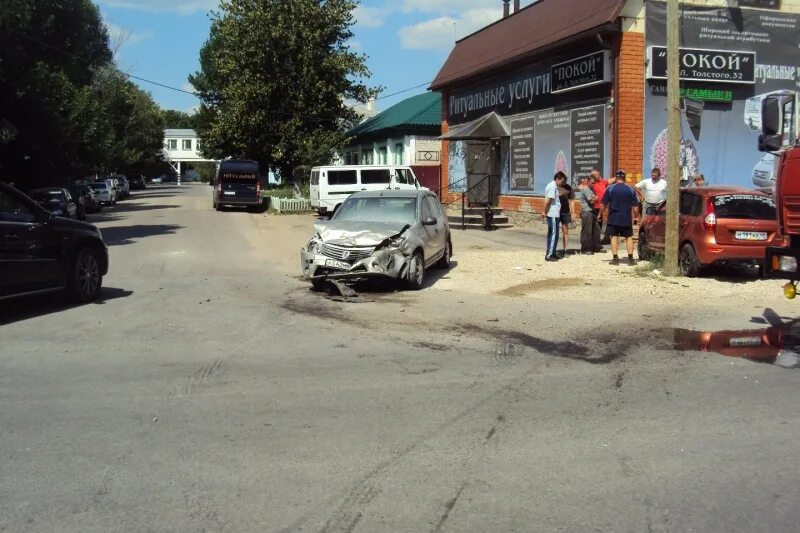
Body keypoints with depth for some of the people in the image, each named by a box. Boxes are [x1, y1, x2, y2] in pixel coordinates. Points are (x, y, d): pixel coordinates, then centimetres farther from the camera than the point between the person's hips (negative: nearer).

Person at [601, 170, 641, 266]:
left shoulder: (610, 189, -4)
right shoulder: (630, 189, 1)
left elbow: (604, 204, -3)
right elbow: (635, 205, 2)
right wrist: (636, 217, 12)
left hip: (613, 218, -1)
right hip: (627, 219, 1)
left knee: (614, 237, 4)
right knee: (629, 237, 10)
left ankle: (615, 258, 0)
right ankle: (630, 259, 6)